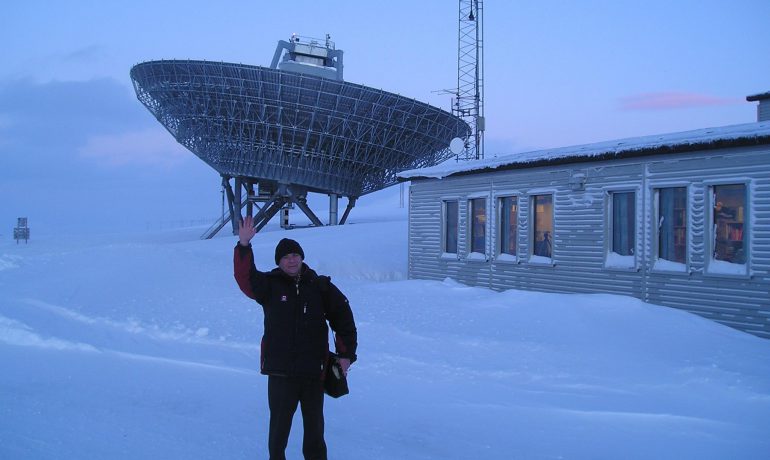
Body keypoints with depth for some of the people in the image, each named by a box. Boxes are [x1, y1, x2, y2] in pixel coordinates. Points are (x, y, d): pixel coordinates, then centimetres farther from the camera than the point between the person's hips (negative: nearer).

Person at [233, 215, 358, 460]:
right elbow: (245, 277, -16)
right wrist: (244, 245, -28)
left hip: (314, 370, 1)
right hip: (280, 370, -1)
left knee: (314, 422, 14)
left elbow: (343, 318, 6)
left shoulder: (320, 286, 3)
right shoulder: (269, 285, 1)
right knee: (280, 421, 7)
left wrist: (346, 354, 0)